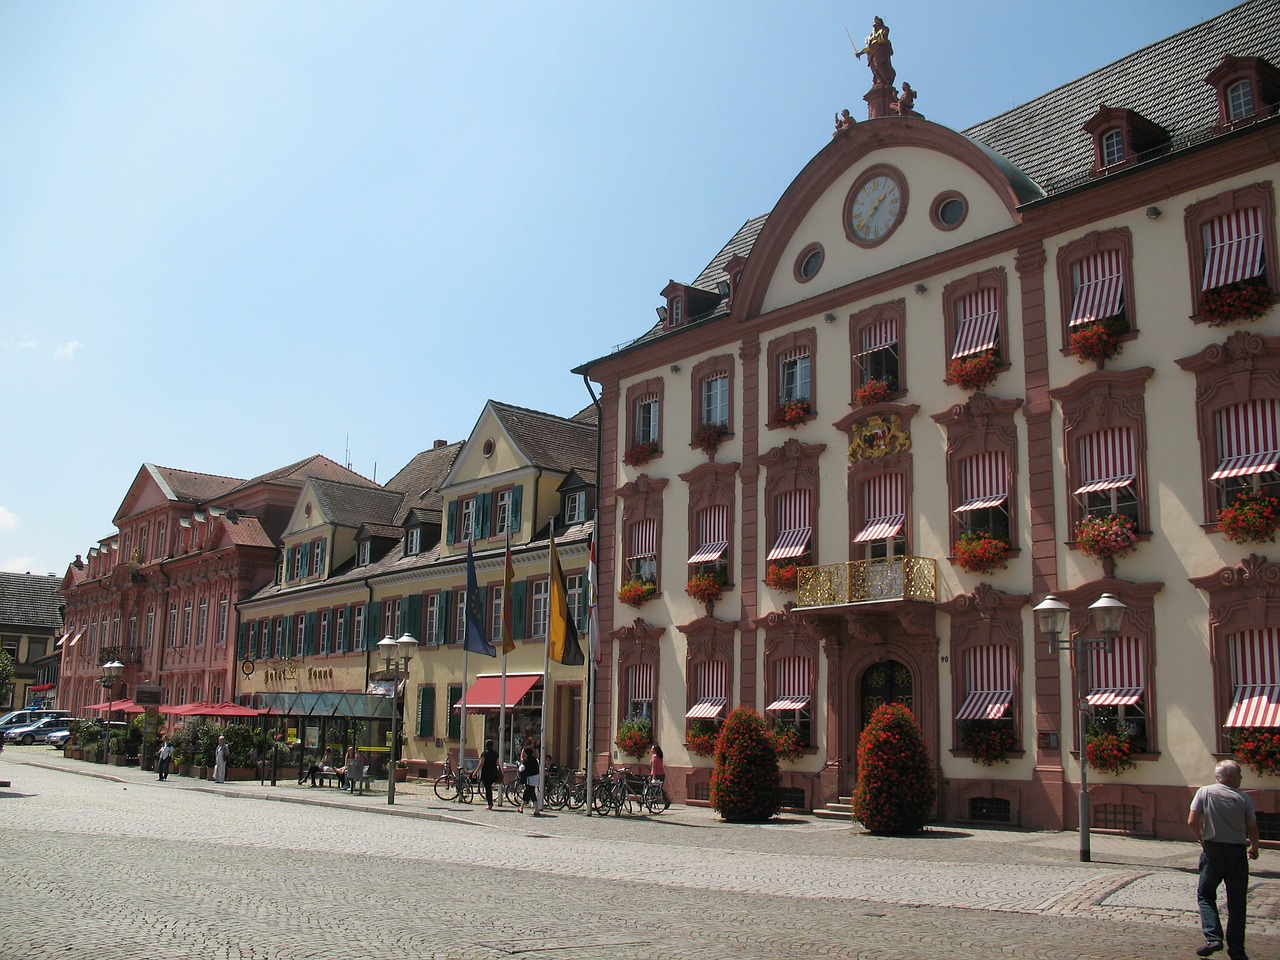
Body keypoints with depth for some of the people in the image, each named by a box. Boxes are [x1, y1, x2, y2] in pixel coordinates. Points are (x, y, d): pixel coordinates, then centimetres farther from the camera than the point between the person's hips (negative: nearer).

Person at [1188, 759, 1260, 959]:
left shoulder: (1204, 792, -2)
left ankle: (1213, 937, -5)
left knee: (1205, 895, 13)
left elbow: (1192, 821, -5)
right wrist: (1254, 848, 21)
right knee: (1237, 904, 9)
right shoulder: (1243, 798, -3)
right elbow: (1252, 829, 1)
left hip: (1212, 851, 0)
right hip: (1237, 852, 0)